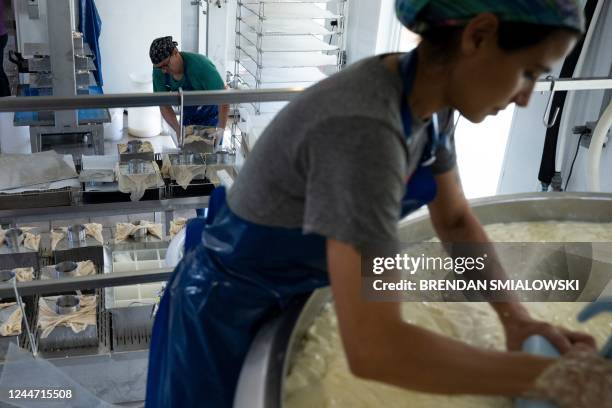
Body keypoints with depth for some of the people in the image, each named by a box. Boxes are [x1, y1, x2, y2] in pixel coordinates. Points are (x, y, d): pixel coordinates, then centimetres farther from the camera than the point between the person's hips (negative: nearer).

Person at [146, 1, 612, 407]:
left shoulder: (428, 102, -9)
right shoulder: (364, 126, -37)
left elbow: (455, 220, 4)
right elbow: (374, 348, -40)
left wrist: (516, 316, -10)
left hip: (290, 293, 7)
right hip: (228, 309, -7)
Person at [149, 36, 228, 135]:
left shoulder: (200, 65, -32)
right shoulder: (159, 71, -17)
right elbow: (164, 106, -9)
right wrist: (179, 130, -23)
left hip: (211, 115, -5)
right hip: (188, 116, 5)